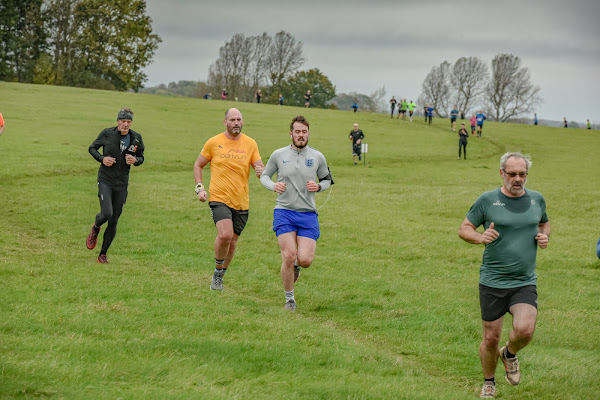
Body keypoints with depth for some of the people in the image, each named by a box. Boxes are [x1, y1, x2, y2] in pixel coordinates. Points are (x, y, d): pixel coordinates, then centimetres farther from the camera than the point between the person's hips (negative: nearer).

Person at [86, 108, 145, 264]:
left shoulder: (136, 138, 1)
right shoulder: (107, 133, -6)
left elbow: (141, 157, 14)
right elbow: (92, 148, 7)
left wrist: (135, 160, -10)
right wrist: (102, 158, -12)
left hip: (122, 184, 3)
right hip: (105, 180, -3)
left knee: (114, 222, 4)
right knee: (106, 213, -22)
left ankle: (103, 254, 17)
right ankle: (95, 229, 15)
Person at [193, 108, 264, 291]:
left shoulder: (250, 144, 5)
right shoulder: (214, 142, 0)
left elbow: (260, 168, 5)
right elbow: (198, 165, 12)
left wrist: (261, 171, -20)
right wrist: (199, 188, -2)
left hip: (241, 202, 3)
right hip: (219, 198, -3)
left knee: (232, 242, 9)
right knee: (225, 235, -25)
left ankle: (220, 276, 30)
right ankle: (218, 270, -2)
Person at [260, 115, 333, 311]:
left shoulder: (317, 157, 5)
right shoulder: (278, 155, 3)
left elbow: (327, 179, 18)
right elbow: (264, 175, 15)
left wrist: (318, 186, -5)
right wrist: (273, 185, -7)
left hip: (308, 214, 1)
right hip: (284, 212, -1)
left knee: (305, 260, -10)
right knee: (289, 256, -14)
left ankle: (295, 266, 29)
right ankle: (289, 298, 5)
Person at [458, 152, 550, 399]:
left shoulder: (537, 200, 6)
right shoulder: (487, 200, -4)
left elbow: (544, 223, 25)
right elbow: (464, 228, 3)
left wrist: (544, 236, 2)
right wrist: (480, 237, -19)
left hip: (525, 283, 1)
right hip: (492, 283, -1)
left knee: (524, 330, -20)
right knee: (491, 338, 5)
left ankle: (509, 354, 15)